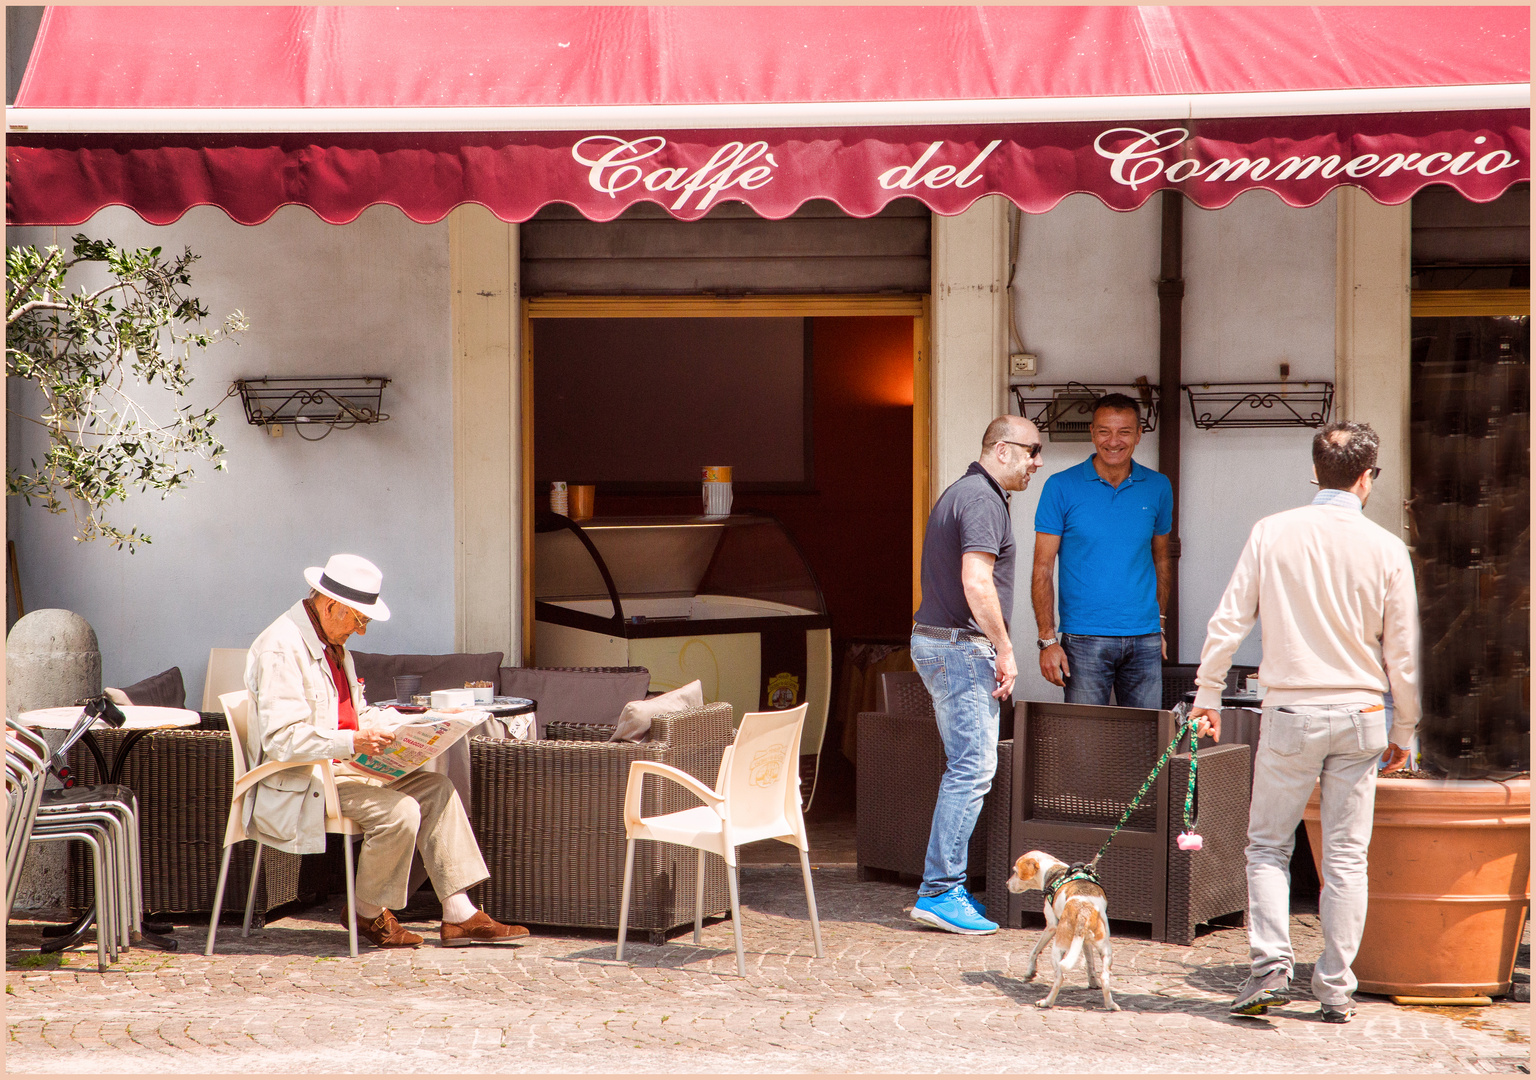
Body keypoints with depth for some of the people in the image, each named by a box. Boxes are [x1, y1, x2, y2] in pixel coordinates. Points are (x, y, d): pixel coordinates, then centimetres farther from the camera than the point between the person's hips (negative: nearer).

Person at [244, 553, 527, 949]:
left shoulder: (332, 642, 15)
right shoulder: (282, 648, -18)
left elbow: (357, 713, 22)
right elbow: (281, 739, -26)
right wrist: (352, 742, -34)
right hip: (299, 786, -10)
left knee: (435, 788, -1)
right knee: (399, 811, -26)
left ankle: (459, 915, -4)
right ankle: (369, 914, -3)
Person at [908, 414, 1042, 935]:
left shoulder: (961, 493, 20)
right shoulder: (982, 500, -14)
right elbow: (977, 584, -23)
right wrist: (1005, 650, -15)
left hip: (936, 640, 11)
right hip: (962, 645, -11)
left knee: (966, 768, 12)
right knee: (973, 768, -10)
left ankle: (945, 888, 14)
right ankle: (940, 891, -11)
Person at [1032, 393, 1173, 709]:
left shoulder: (1158, 487, 8)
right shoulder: (1062, 487, -2)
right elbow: (1043, 569, -3)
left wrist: (1160, 623, 13)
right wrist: (1047, 640, -10)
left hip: (1144, 642, 3)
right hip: (1085, 640, -3)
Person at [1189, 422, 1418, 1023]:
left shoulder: (1272, 533, -4)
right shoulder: (1385, 549, -3)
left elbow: (1228, 622, -3)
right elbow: (1402, 653, 2)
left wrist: (1207, 698, 9)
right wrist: (1403, 731, 14)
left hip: (1290, 714, -1)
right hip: (1359, 715, 1)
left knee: (1268, 846, 10)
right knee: (1346, 855, 7)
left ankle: (1270, 966, -5)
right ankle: (1336, 990, 7)